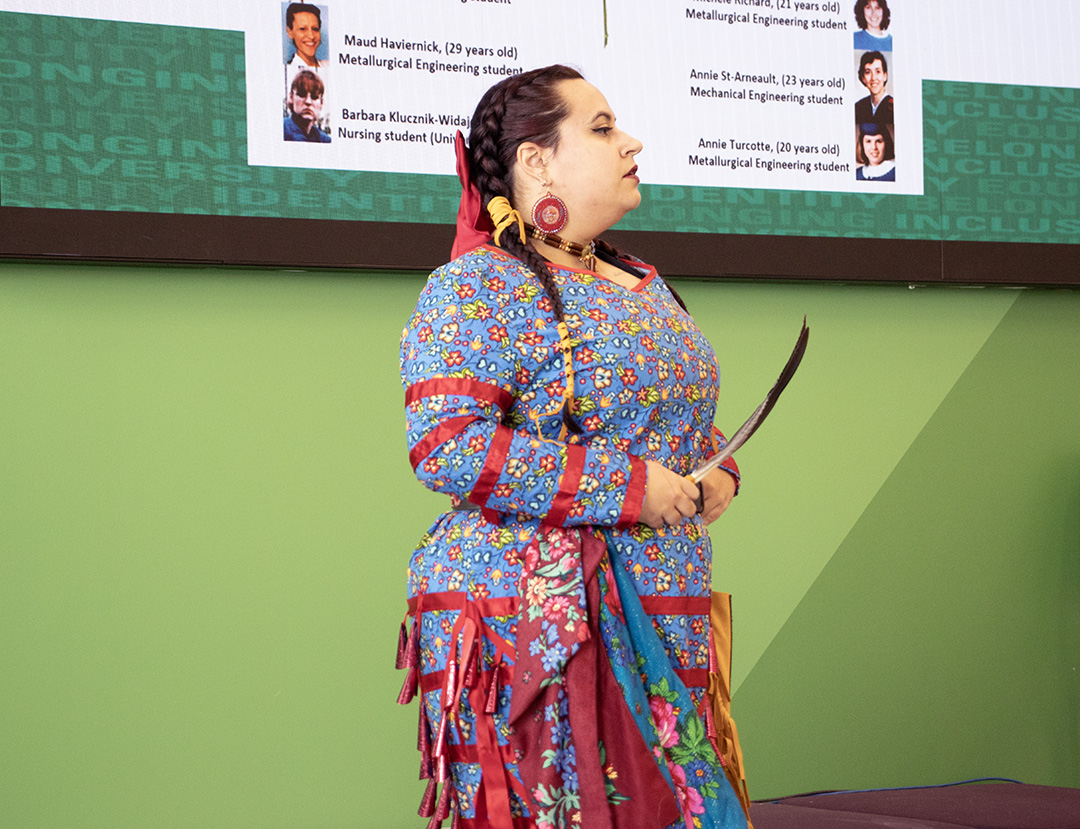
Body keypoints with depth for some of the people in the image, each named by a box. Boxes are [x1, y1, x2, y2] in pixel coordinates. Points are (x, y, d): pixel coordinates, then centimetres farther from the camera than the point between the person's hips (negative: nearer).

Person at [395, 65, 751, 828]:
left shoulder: (645, 286, 19)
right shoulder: (479, 287, -8)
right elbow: (443, 444, -20)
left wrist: (717, 472, 9)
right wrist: (624, 487, -19)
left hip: (662, 621, 8)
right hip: (531, 631, -8)